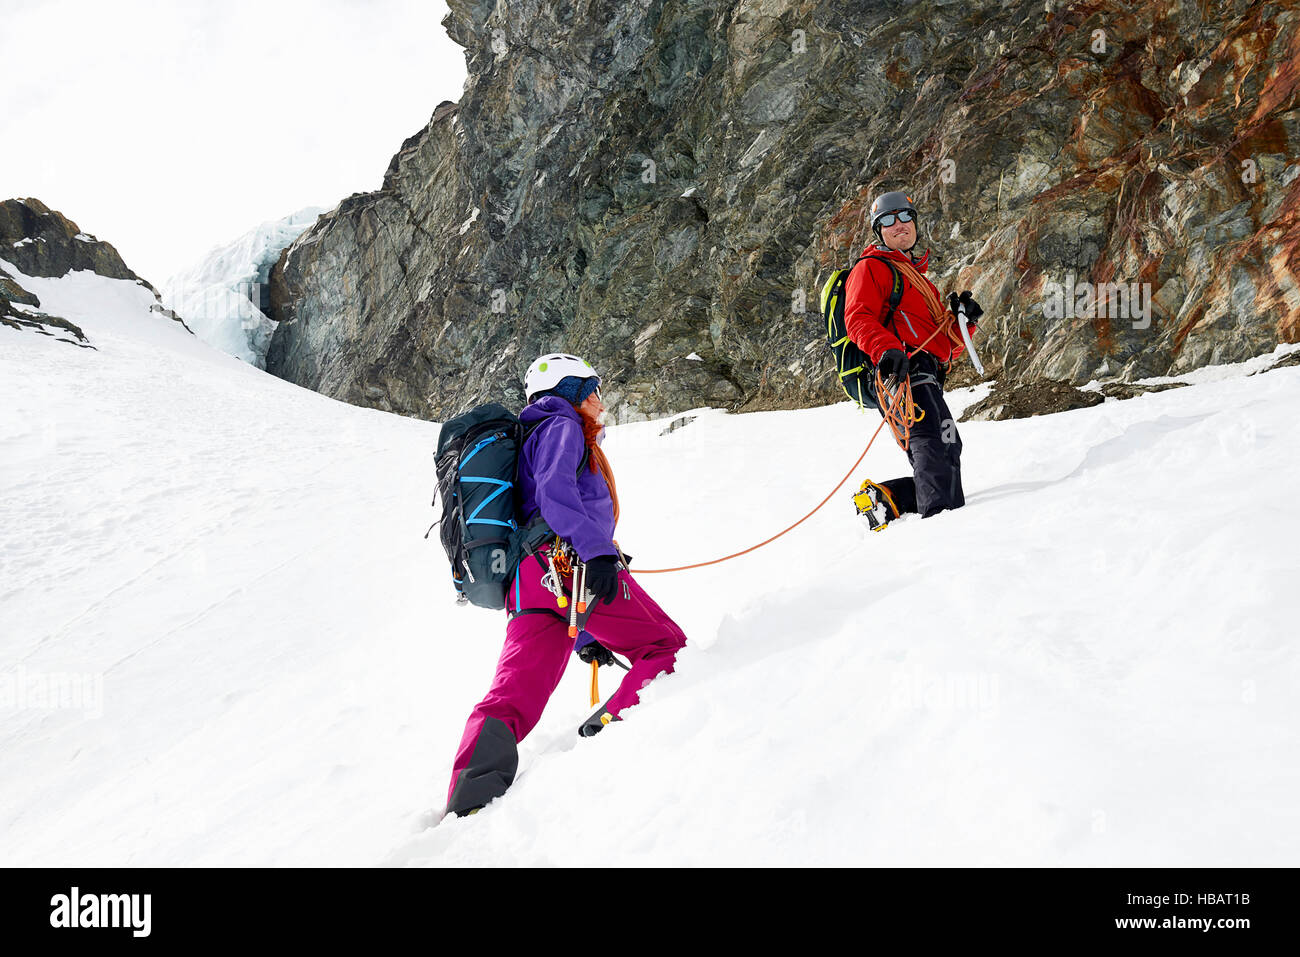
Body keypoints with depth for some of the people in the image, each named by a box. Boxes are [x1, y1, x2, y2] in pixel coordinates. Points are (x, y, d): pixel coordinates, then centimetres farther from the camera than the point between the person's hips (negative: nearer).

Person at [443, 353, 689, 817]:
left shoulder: (531, 441, 39)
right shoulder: (561, 426, 11)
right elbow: (554, 490, -11)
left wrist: (584, 634, 33)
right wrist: (596, 550, -25)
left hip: (525, 585, 8)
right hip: (564, 558, -8)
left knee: (516, 693, -10)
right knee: (665, 647, -2)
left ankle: (471, 788, -33)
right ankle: (617, 725, -26)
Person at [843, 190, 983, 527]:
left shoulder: (922, 281, 36)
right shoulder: (871, 268, 11)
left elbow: (949, 346, 32)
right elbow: (858, 318, -8)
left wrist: (963, 321, 10)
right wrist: (886, 349, -27)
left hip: (927, 379, 9)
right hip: (901, 373, -9)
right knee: (940, 441, -31)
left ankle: (881, 499, -1)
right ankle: (941, 514, -45)